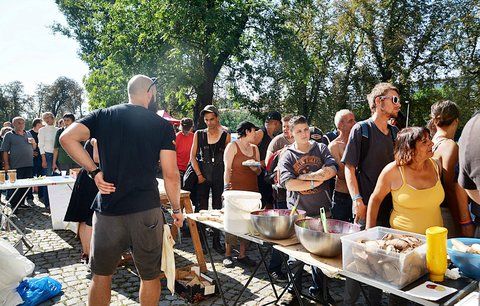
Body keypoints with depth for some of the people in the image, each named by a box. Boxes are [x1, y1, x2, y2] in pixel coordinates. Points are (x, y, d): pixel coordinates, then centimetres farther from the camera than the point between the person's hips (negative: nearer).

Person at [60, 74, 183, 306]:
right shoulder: (163, 125, -1)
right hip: (146, 211, -2)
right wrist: (176, 209, 6)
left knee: (101, 275, 18)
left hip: (107, 209, 2)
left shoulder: (103, 115, 5)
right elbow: (171, 175, -5)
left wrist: (94, 171, -2)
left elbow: (67, 138, -10)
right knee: (150, 276, 14)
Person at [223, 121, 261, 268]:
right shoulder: (233, 146, -1)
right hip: (235, 190, -6)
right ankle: (228, 255, 10)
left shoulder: (255, 148, 16)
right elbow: (227, 169, -5)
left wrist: (255, 167, -4)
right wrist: (227, 188, -13)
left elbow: (259, 172, 18)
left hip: (252, 190, 6)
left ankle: (242, 255, 15)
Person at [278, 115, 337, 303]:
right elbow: (288, 183, -17)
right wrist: (315, 182, -15)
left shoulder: (321, 149, 4)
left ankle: (319, 288, 35)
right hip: (298, 212, -2)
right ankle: (294, 290, 30)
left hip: (322, 210, 3)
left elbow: (331, 170, -12)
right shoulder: (288, 156, -4)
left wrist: (305, 177, -16)